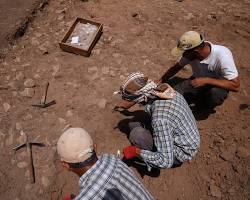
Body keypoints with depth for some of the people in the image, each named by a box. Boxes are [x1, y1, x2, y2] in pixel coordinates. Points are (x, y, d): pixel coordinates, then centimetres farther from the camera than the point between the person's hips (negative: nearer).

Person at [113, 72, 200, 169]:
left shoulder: (160, 119, -38)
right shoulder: (168, 91, -13)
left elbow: (166, 161, -34)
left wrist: (135, 151, -25)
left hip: (182, 152, -8)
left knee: (136, 134, -26)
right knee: (133, 124, 5)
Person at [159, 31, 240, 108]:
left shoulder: (222, 55, -32)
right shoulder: (190, 52, -18)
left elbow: (235, 85, -33)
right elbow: (177, 67, 1)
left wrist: (206, 80, -40)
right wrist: (161, 81, -5)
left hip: (217, 85, -3)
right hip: (198, 81, 4)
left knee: (215, 93, -39)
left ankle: (208, 103, -3)